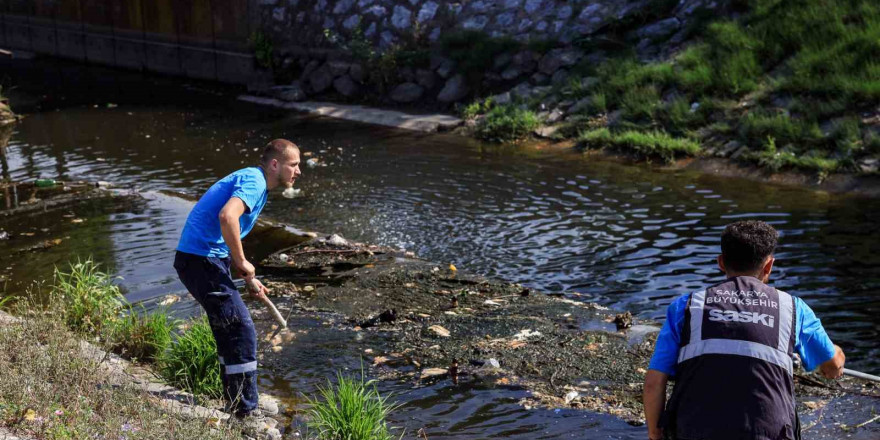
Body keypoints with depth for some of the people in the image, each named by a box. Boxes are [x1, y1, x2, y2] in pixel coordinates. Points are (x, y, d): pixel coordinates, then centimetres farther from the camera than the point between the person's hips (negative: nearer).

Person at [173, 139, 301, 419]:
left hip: (206, 259, 11)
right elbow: (226, 216, -33)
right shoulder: (254, 181, -13)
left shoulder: (254, 182, 19)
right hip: (202, 260, -11)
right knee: (241, 331, -9)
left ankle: (235, 405, 29)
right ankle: (246, 412, -2)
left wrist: (249, 279, 19)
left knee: (231, 332, 18)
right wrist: (242, 263, -20)